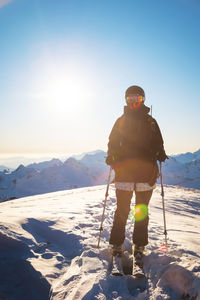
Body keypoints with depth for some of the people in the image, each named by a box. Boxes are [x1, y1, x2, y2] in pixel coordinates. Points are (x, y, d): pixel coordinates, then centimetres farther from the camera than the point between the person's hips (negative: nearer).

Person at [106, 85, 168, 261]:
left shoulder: (150, 122, 12)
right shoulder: (121, 121, 12)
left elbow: (158, 143, 15)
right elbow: (112, 143, 12)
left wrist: (160, 154, -6)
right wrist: (111, 157, -6)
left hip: (146, 172, 1)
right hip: (124, 171, 0)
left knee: (142, 211, 7)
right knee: (122, 210, 1)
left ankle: (139, 246, 19)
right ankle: (117, 244, 14)